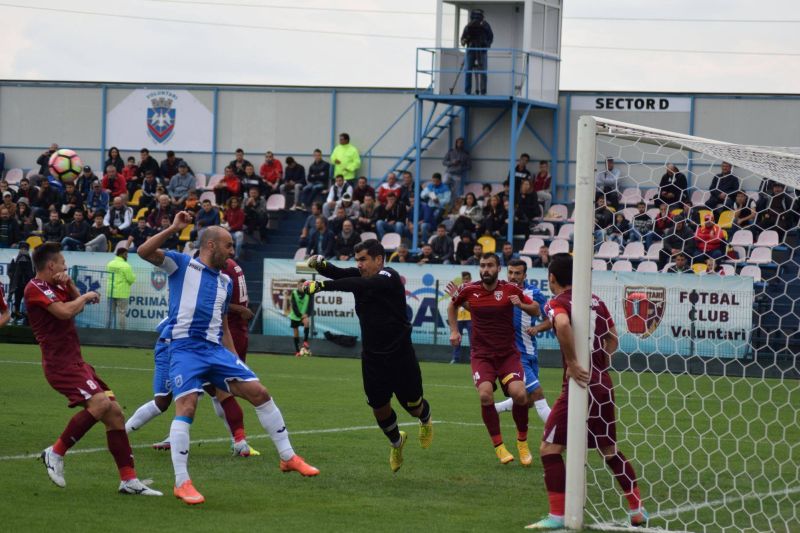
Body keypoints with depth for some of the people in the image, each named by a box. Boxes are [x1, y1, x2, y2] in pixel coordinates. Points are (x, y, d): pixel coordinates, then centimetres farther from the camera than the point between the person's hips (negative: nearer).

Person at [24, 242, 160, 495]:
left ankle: (129, 480, 3)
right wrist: (87, 296, -7)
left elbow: (76, 307, 27)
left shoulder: (53, 286, 17)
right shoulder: (35, 289, -11)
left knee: (114, 412, 2)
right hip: (61, 363, -10)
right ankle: (56, 453, -13)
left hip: (75, 362, 10)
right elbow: (65, 312, -24)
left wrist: (69, 284, 9)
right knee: (100, 403, -28)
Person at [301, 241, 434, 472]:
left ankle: (425, 420, 45)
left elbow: (357, 285, -35)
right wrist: (320, 264, -38)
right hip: (372, 355, 5)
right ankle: (396, 442, 35)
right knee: (379, 407, 6)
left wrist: (321, 286, -44)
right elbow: (339, 275, -16)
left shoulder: (389, 278, -20)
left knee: (412, 405, 8)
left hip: (400, 355, -5)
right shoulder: (362, 276, 1)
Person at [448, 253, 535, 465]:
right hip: (481, 354, 0)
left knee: (519, 393, -20)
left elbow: (535, 309, 6)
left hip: (508, 353, 0)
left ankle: (522, 440, 6)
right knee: (485, 394, -22)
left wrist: (521, 304, -14)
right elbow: (452, 305, 20)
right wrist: (454, 330, 13)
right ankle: (498, 445, -6)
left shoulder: (510, 289, -4)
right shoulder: (469, 290, -2)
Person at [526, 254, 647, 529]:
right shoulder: (595, 301, 13)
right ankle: (638, 509, 20)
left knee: (549, 448, -1)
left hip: (579, 384, -7)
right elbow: (612, 338, 16)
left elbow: (563, 325, -29)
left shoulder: (556, 303, -7)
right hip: (604, 384, 7)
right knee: (609, 450, 20)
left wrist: (573, 364, -22)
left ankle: (557, 515, -6)